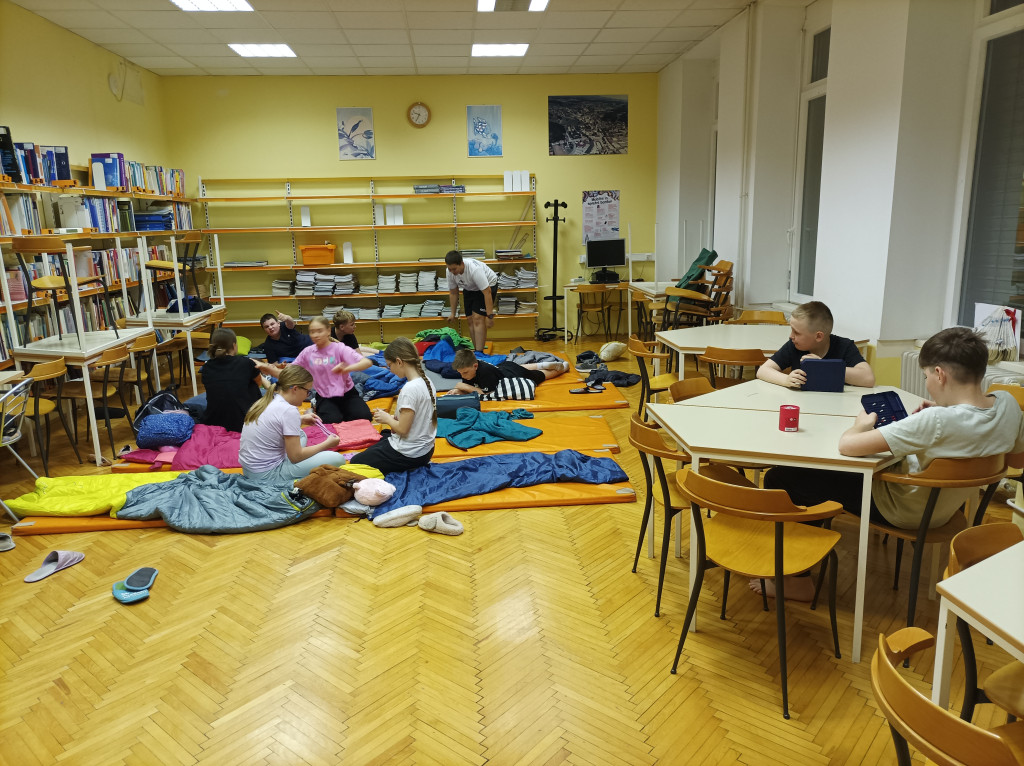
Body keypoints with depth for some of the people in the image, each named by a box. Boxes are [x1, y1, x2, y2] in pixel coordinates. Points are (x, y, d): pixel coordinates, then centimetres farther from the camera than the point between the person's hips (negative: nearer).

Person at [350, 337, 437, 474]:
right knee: (383, 435, 34)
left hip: (409, 454, -9)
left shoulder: (410, 389, -25)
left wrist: (387, 418, -4)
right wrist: (393, 418, 2)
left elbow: (402, 429, -22)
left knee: (355, 462, 5)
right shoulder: (426, 381, 2)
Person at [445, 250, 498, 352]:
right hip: (469, 289, 7)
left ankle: (479, 353, -18)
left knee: (478, 319, -18)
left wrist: (490, 316, -37)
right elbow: (453, 292, -2)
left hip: (488, 285, -7)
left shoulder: (474, 269, -39)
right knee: (470, 319, 1)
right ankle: (477, 350, 11)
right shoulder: (450, 272, -19)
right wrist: (453, 313, 3)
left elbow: (487, 292, -37)